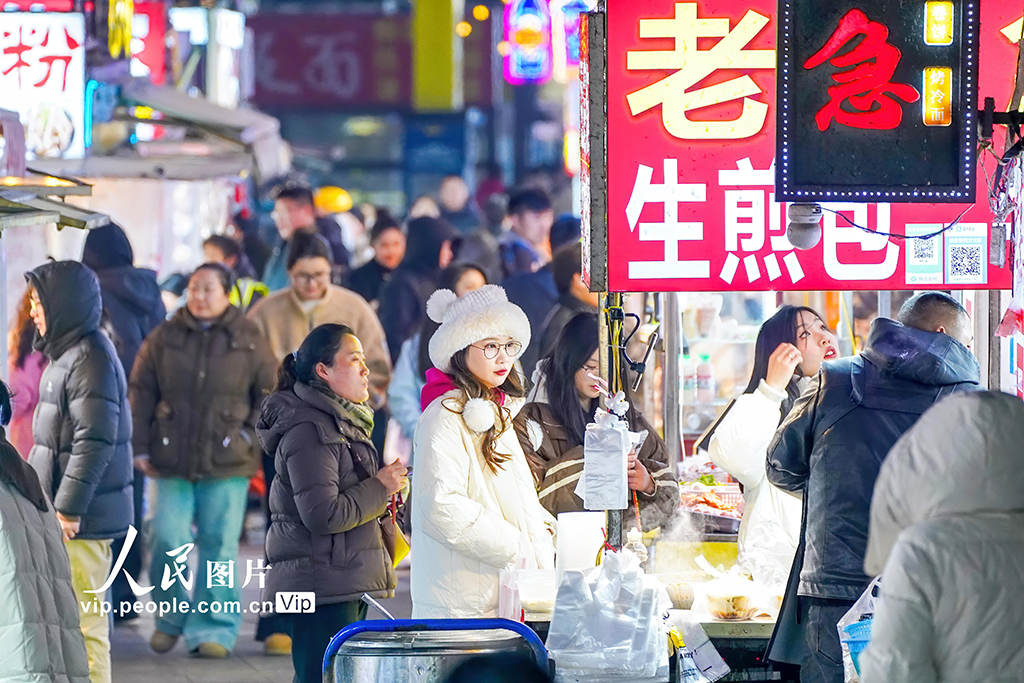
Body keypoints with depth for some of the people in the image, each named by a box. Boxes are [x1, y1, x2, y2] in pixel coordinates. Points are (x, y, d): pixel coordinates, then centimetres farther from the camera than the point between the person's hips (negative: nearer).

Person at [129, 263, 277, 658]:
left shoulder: (248, 340, 3)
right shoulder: (164, 338, 6)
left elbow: (271, 392, 10)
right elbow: (141, 392, 9)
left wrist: (251, 433, 0)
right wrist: (139, 448, 4)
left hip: (226, 463, -1)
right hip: (171, 461, 1)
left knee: (220, 544, -2)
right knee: (167, 540, -5)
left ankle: (214, 630, 4)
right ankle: (171, 617, 16)